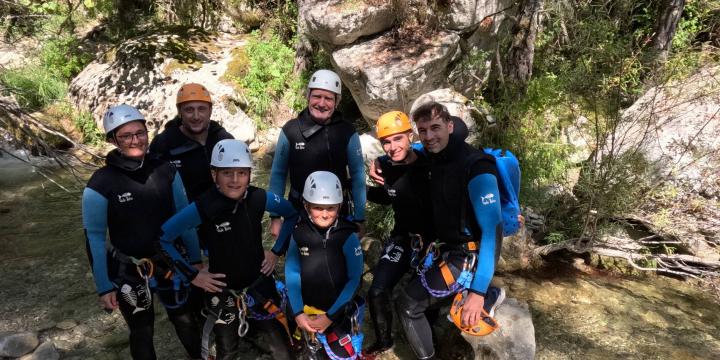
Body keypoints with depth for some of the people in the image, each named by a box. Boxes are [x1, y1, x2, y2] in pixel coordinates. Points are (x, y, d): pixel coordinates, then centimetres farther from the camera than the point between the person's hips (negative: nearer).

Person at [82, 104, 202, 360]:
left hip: (170, 263, 2)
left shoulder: (166, 171, -8)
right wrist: (104, 287, -9)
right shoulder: (100, 184, -15)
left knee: (185, 320, 15)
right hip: (128, 271, -2)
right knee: (142, 331, 13)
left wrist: (195, 259, 5)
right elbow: (94, 238, -10)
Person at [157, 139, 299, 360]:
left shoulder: (259, 198, -15)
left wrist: (276, 251, 1)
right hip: (222, 291, -1)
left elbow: (293, 214, 5)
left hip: (259, 285, 1)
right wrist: (192, 275, -9)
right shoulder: (202, 207, -20)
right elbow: (162, 238, -10)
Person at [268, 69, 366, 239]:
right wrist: (275, 216, 0)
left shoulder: (348, 132, -9)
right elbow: (278, 174, 0)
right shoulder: (290, 130, -8)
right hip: (298, 210, 1)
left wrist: (359, 219, -2)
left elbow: (357, 176, -3)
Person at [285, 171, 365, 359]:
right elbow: (292, 272, -4)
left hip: (340, 312, -3)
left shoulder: (347, 236, -17)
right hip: (308, 312, 3)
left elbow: (354, 278, -13)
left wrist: (330, 315, -13)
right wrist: (298, 312, -10)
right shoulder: (299, 233, -10)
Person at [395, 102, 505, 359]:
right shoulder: (435, 156, -1)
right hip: (447, 246, 9)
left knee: (408, 304, -12)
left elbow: (492, 231, -27)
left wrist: (477, 292, -31)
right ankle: (490, 297, 26)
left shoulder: (476, 167, -24)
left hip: (469, 255, -8)